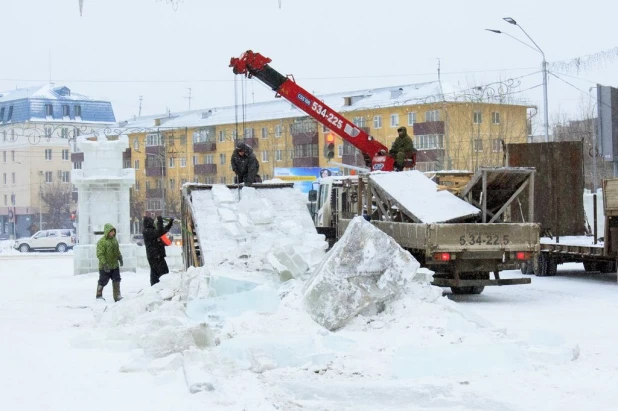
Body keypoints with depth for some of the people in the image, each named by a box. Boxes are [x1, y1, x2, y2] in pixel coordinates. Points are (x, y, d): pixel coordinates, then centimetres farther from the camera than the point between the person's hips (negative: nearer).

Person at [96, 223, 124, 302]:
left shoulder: (114, 239, 7)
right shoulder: (102, 241, -18)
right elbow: (100, 254, -21)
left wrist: (120, 258, 13)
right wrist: (104, 264, -26)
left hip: (115, 265, 7)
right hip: (105, 267, -7)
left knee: (116, 280, 9)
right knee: (103, 281, 5)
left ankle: (117, 296, 16)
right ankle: (99, 295, 21)